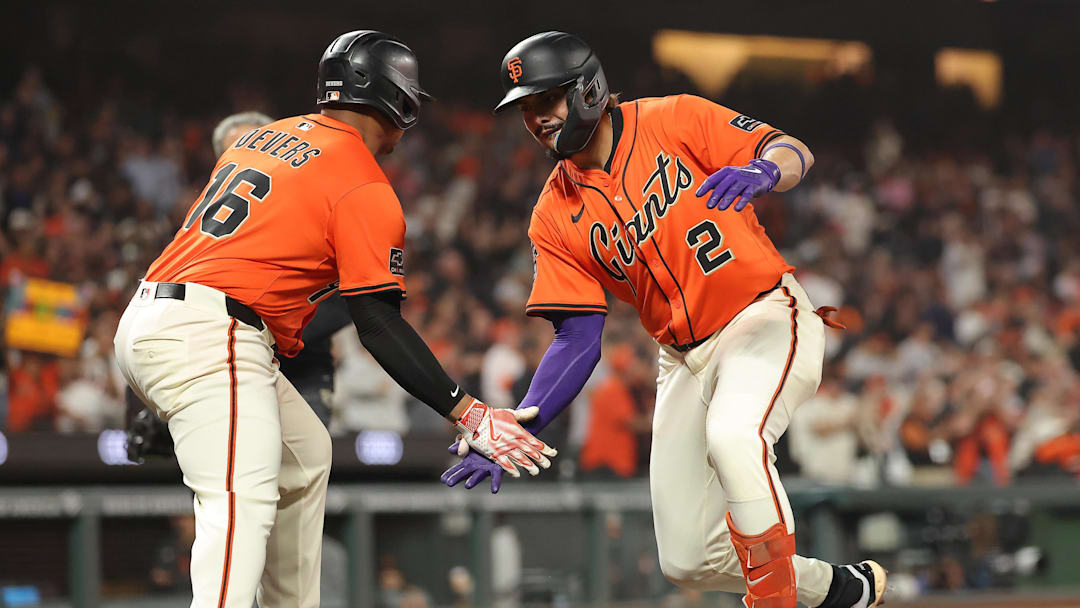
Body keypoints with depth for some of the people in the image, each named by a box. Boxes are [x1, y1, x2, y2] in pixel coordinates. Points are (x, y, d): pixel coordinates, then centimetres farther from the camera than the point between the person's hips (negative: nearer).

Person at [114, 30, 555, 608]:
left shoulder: (262, 137, 20)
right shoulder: (365, 186, -5)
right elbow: (379, 326, -11)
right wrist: (467, 413, -12)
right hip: (207, 336, -10)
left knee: (304, 454, 23)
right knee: (244, 505, -23)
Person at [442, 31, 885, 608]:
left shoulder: (672, 121, -6)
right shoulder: (556, 215, 3)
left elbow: (794, 153, -8)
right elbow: (578, 339, 1)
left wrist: (760, 171, -33)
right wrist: (517, 430, -11)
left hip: (766, 318, -6)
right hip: (684, 359, 6)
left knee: (732, 436, -38)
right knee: (686, 559, 0)